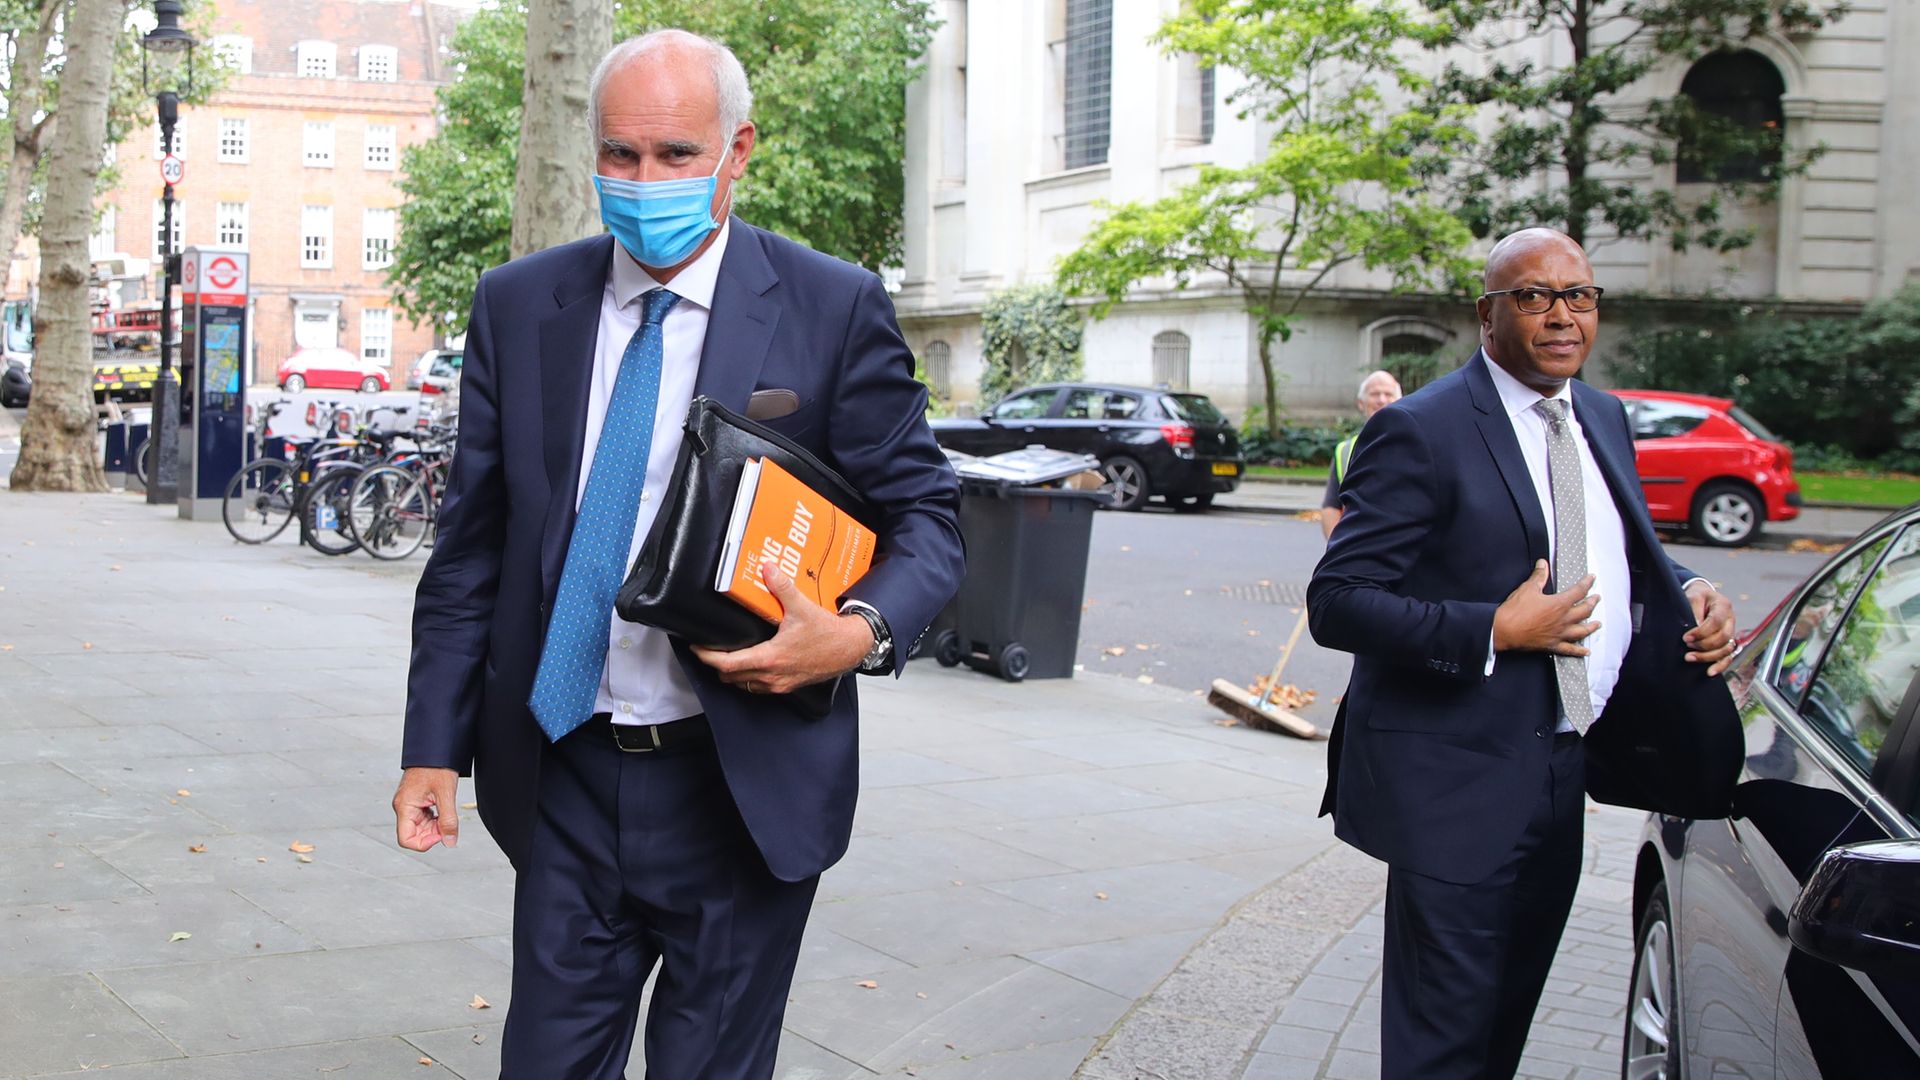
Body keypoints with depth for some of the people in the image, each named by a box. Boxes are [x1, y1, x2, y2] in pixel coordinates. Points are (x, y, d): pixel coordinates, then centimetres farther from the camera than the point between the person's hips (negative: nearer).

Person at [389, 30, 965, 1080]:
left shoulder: (833, 309, -5)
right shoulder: (516, 305, 4)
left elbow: (926, 515, 0)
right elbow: (471, 543, 7)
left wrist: (863, 631, -21)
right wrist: (435, 745, 4)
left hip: (745, 786, -2)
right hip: (563, 776, 3)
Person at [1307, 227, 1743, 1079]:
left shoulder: (1602, 419, 10)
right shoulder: (1422, 431, -15)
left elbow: (1629, 556, 24)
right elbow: (1335, 601, -19)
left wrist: (1689, 593, 2)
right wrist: (1495, 633, -24)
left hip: (1561, 774, 8)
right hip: (1459, 781, -8)